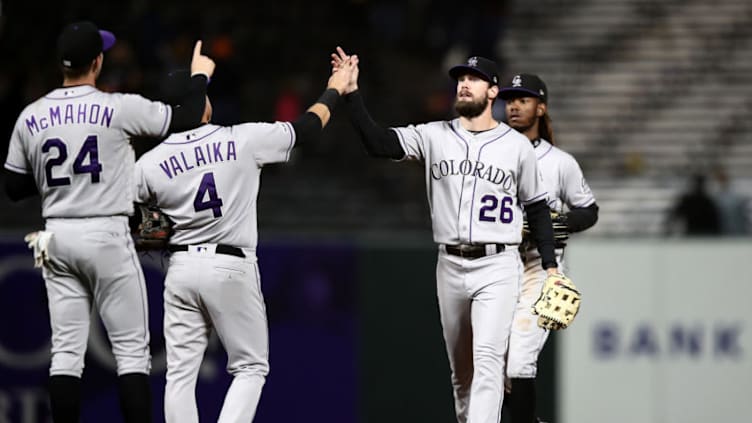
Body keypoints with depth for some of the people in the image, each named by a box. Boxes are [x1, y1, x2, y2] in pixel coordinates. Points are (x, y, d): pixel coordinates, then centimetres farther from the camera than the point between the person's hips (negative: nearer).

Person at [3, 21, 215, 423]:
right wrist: (200, 76, 15)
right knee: (131, 348, 0)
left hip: (57, 239, 4)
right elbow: (187, 119, -3)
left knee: (66, 351, 5)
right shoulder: (118, 108, -10)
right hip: (107, 237, -4)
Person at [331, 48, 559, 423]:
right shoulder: (434, 136, 6)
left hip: (497, 268, -3)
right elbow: (377, 143, -5)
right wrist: (351, 93, -15)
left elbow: (536, 207, 10)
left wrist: (550, 265, 5)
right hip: (450, 266, 3)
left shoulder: (517, 146, 3)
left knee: (488, 357, -19)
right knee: (460, 369, 11)